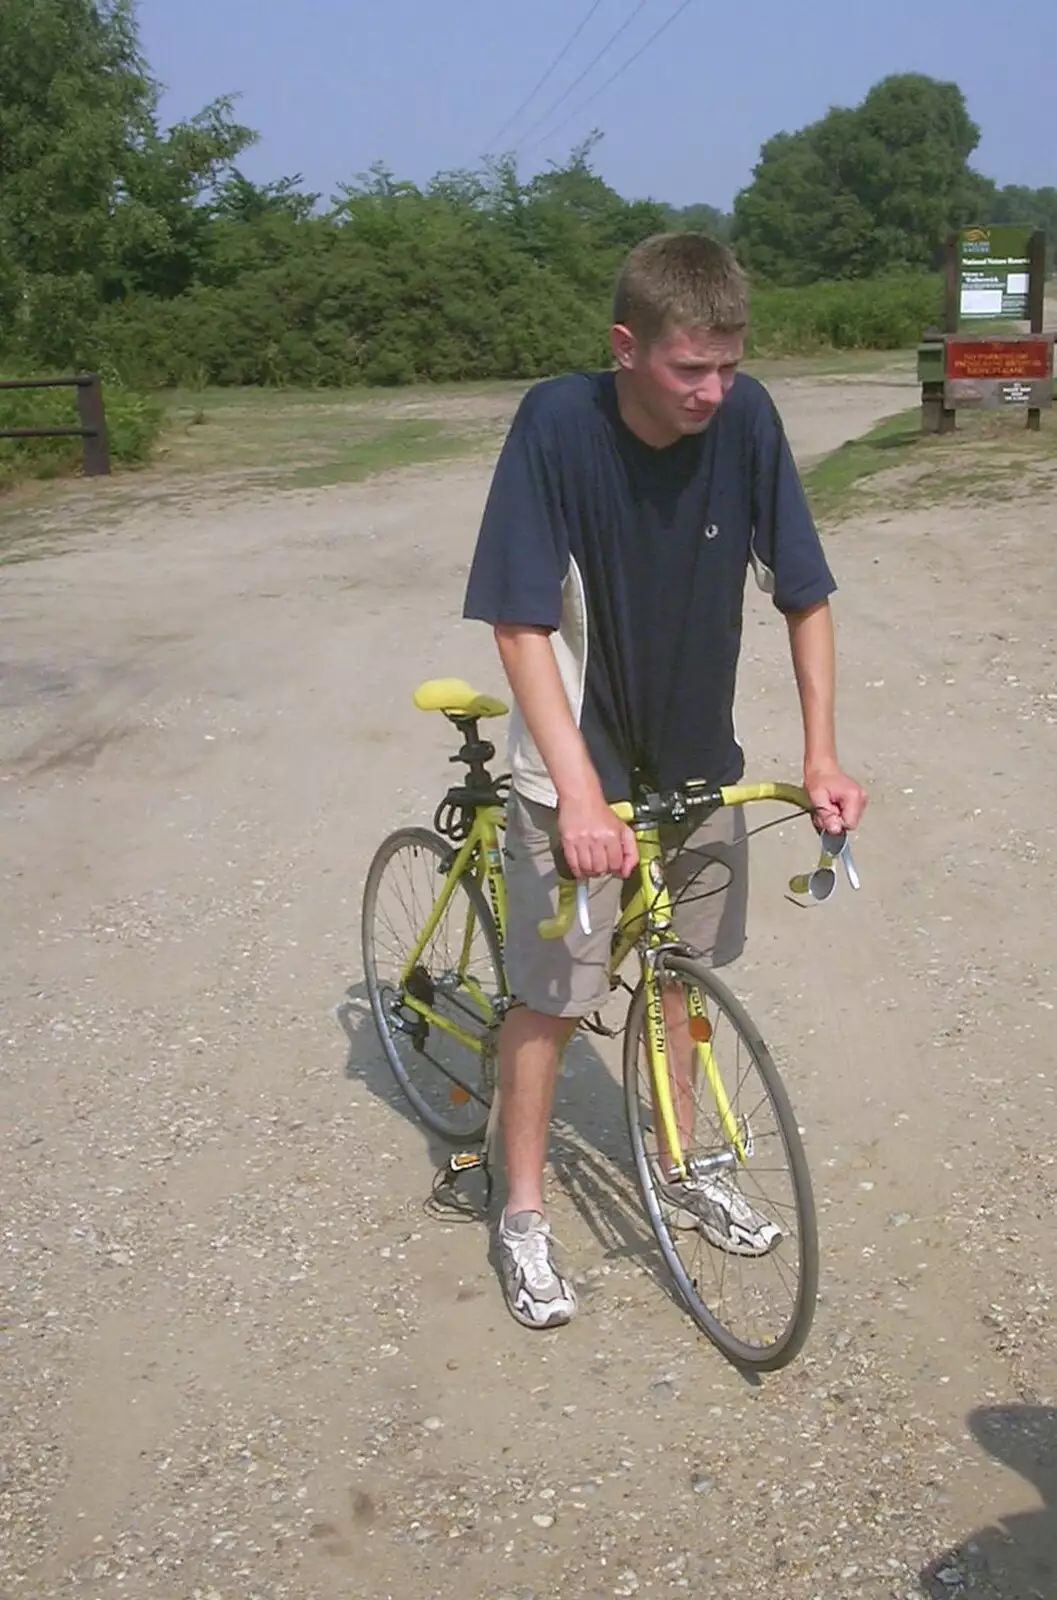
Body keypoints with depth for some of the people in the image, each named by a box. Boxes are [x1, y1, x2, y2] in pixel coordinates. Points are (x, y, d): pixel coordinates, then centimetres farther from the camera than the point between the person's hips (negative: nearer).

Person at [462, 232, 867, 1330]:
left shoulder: (746, 420, -14)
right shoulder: (558, 423, -23)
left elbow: (803, 594, -4)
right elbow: (520, 624, -24)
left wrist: (821, 753, -9)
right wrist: (580, 790, -32)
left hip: (697, 756, 4)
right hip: (576, 763, -4)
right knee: (551, 994, 2)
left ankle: (678, 1169, 40)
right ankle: (524, 1216, 22)